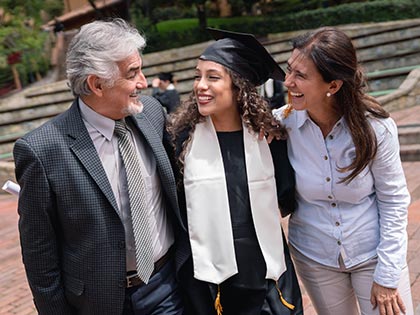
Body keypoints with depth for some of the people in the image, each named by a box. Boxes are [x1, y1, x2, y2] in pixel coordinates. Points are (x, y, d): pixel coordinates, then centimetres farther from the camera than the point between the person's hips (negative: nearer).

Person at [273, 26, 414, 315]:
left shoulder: (376, 127, -19)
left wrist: (387, 276, -8)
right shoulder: (282, 123, -16)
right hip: (314, 258, 2)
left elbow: (394, 201, -9)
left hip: (374, 255, -1)